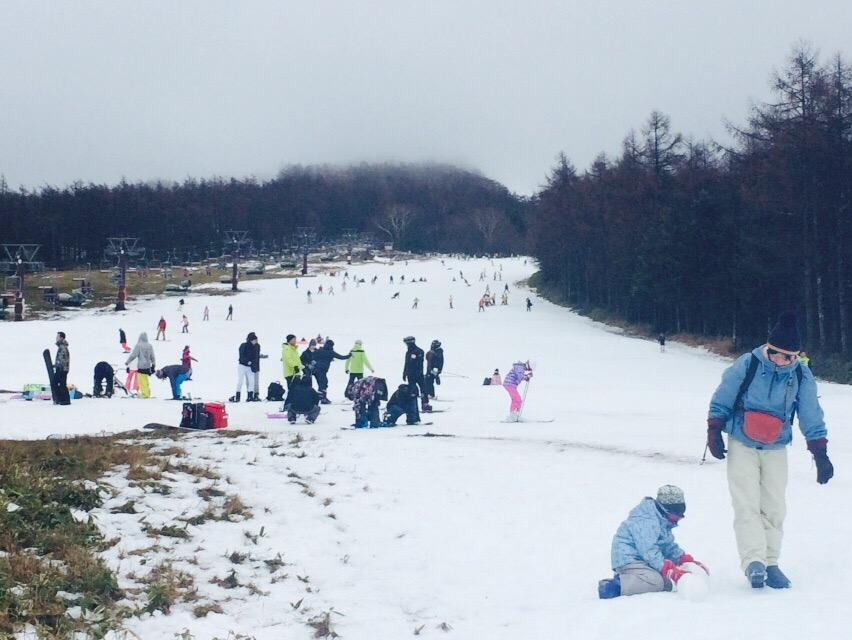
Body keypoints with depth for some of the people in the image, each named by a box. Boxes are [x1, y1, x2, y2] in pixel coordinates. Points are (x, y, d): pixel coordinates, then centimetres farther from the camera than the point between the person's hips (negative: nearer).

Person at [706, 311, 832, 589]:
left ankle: (770, 563, 8)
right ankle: (753, 561, -20)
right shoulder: (747, 365, -13)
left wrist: (820, 455, 2)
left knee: (774, 508, 1)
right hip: (741, 446, -3)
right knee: (747, 505, -13)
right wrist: (714, 433, -3)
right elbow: (720, 401, -3)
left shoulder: (802, 376, -5)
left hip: (776, 449, 3)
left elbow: (812, 418, 3)